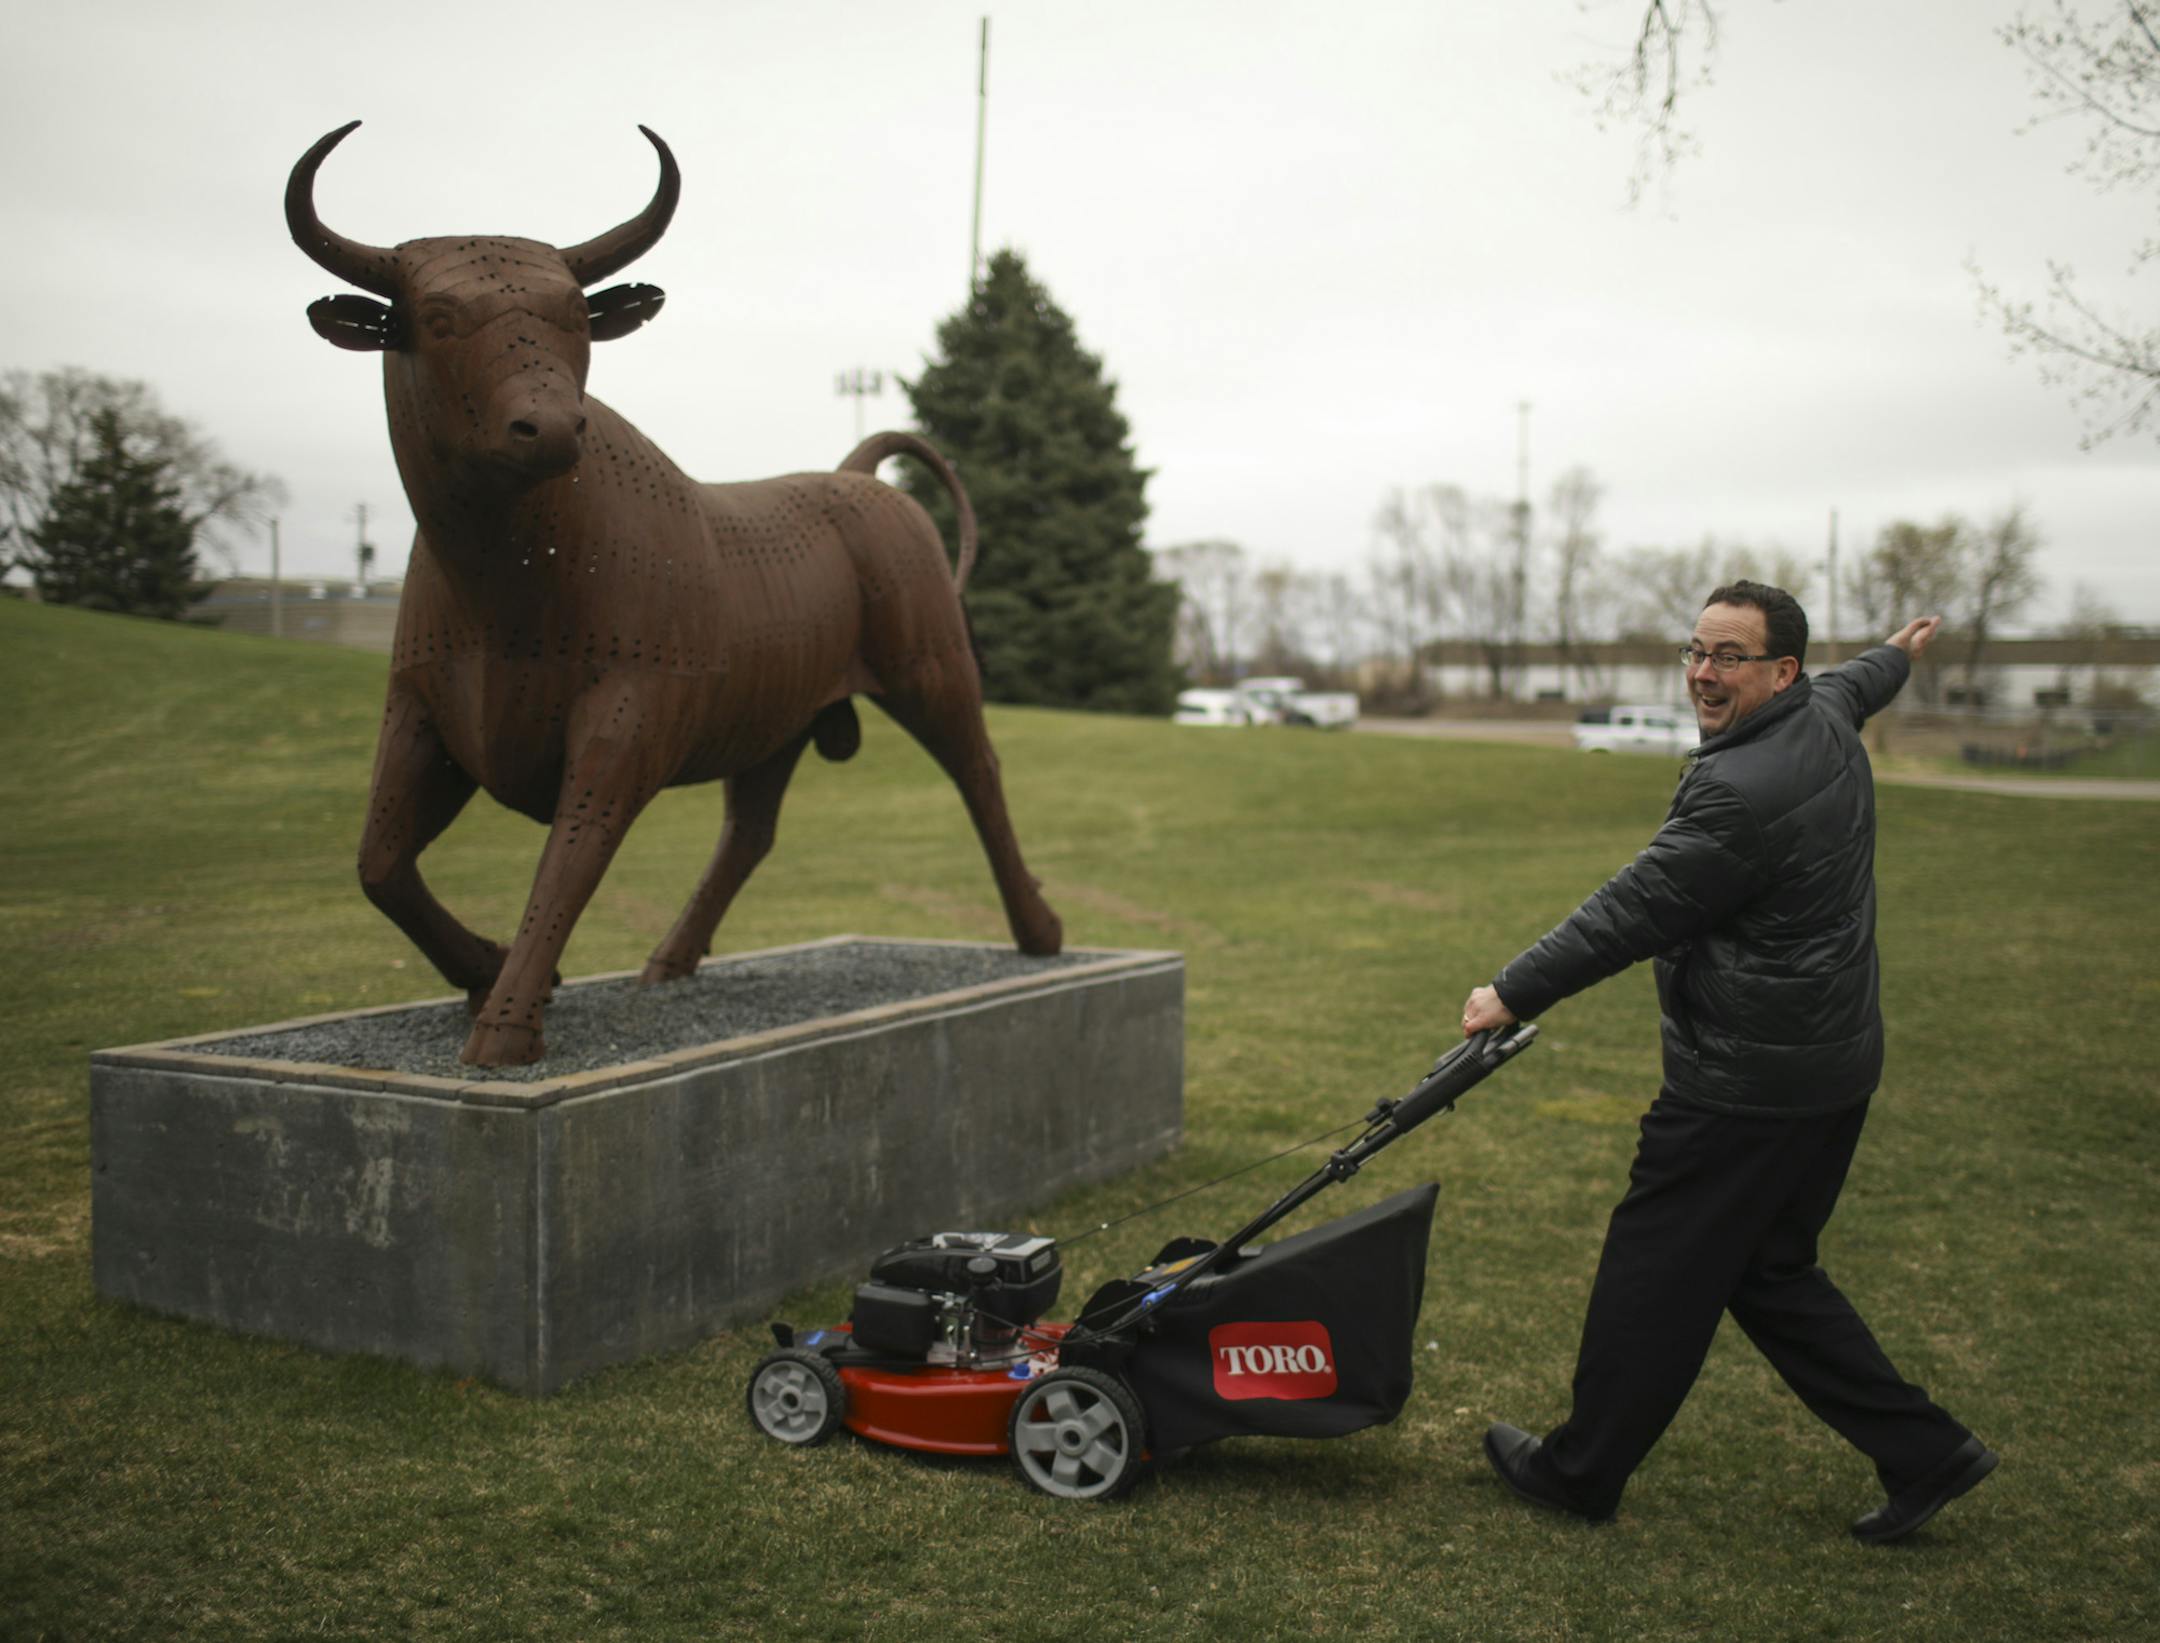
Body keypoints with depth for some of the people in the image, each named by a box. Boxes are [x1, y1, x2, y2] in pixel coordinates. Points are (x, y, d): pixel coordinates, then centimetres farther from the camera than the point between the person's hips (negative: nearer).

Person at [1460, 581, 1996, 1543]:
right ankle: (1923, 1452, 23)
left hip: (1749, 1084, -10)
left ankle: (1580, 1472, 17)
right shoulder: (1827, 720, 7)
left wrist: (1514, 994, -10)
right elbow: (1858, 683, 33)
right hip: (1831, 1066, 10)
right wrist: (1898, 654, 57)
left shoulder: (1743, 794, -24)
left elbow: (1632, 914, -20)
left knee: (1655, 1273, 3)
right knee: (1769, 1274, 19)